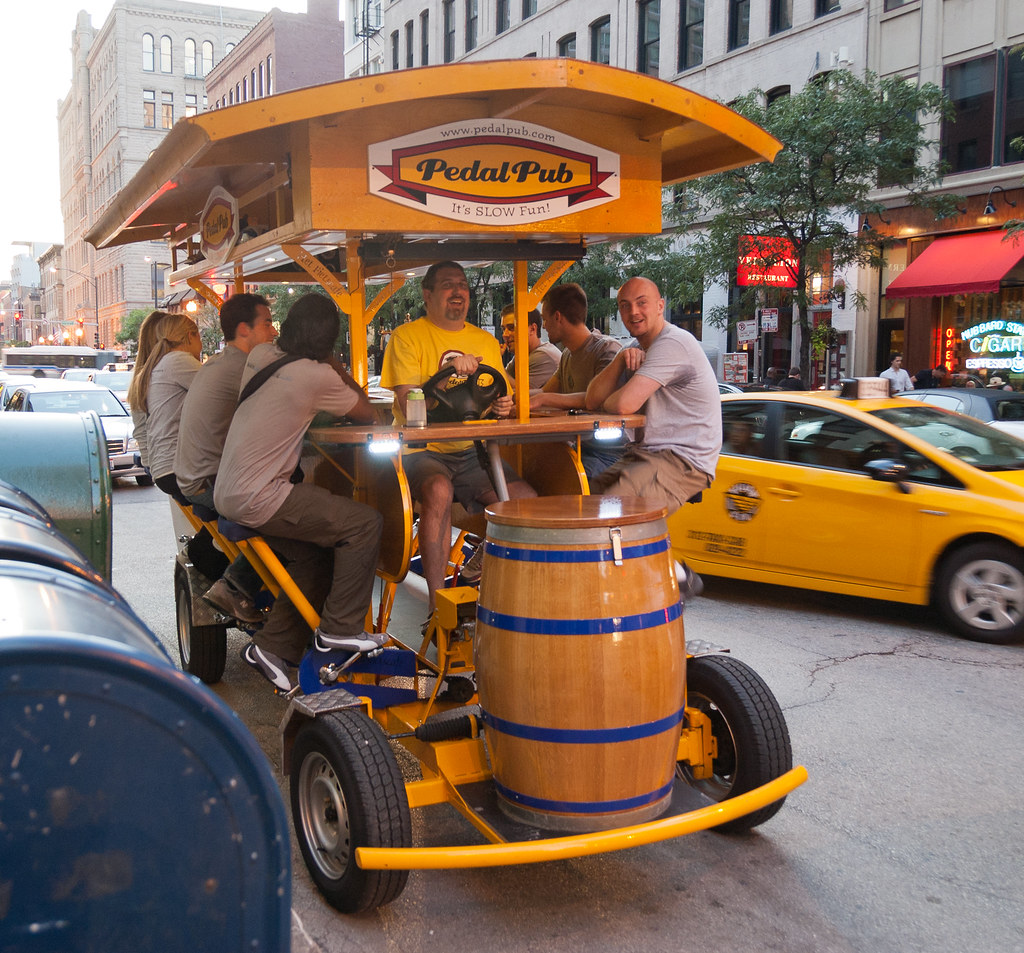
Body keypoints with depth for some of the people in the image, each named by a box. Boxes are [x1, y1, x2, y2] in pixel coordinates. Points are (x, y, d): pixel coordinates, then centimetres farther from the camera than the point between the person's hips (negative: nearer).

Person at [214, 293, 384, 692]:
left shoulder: (260, 355, 8)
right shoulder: (316, 376, -15)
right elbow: (367, 414, 2)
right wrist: (336, 365, 11)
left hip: (227, 491, 9)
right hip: (257, 499, -9)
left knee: (316, 555, 17)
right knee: (364, 524, -5)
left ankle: (274, 645, 21)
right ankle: (339, 629, 3)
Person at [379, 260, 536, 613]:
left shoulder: (486, 342, 17)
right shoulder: (407, 336, 1)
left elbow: (501, 399, 21)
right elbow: (409, 405, -10)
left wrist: (503, 406, -4)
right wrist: (448, 370, -21)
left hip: (472, 452, 5)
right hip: (422, 451, -4)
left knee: (526, 499, -19)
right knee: (439, 491, -37)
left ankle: (481, 562, 6)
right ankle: (437, 601, -27)